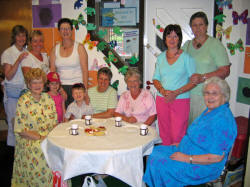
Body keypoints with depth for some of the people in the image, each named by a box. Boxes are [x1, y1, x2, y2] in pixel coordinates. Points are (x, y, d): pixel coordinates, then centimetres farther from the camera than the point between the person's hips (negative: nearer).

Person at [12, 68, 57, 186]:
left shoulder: (48, 98, 8)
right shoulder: (23, 101, -8)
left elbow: (55, 122, 11)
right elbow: (21, 130, -11)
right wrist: (40, 137, -19)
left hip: (49, 137, 5)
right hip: (29, 140, -4)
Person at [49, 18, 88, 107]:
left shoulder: (79, 47, 1)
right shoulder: (55, 49, 10)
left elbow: (85, 70, -4)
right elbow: (52, 70, 8)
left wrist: (85, 90, -11)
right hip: (60, 87, 2)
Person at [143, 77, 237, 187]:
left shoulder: (223, 120, -26)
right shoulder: (210, 110, 7)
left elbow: (216, 157, -27)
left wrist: (188, 158, -23)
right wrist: (181, 143, 10)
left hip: (203, 167, -10)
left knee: (158, 163, -18)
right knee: (155, 151, 9)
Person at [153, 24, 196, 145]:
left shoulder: (186, 57, -2)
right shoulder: (160, 57, 10)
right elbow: (155, 79, 11)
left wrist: (176, 92, -16)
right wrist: (163, 90, -9)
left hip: (180, 100, -4)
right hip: (162, 100, 4)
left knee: (178, 136, -4)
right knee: (164, 134, 10)